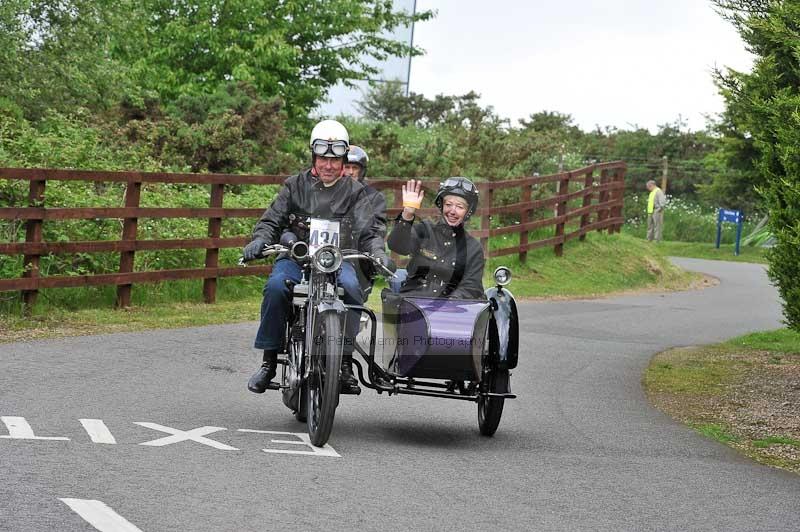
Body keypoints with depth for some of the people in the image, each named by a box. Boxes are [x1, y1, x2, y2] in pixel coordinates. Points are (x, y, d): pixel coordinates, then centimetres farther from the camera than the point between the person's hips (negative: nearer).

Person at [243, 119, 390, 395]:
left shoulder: (354, 191, 12)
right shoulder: (295, 185, 14)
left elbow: (367, 232, 4)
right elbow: (272, 220, 10)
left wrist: (378, 252, -17)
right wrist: (260, 240, -12)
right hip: (296, 256, 1)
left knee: (350, 286, -35)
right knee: (276, 286, -32)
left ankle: (345, 362, -30)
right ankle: (269, 360, -22)